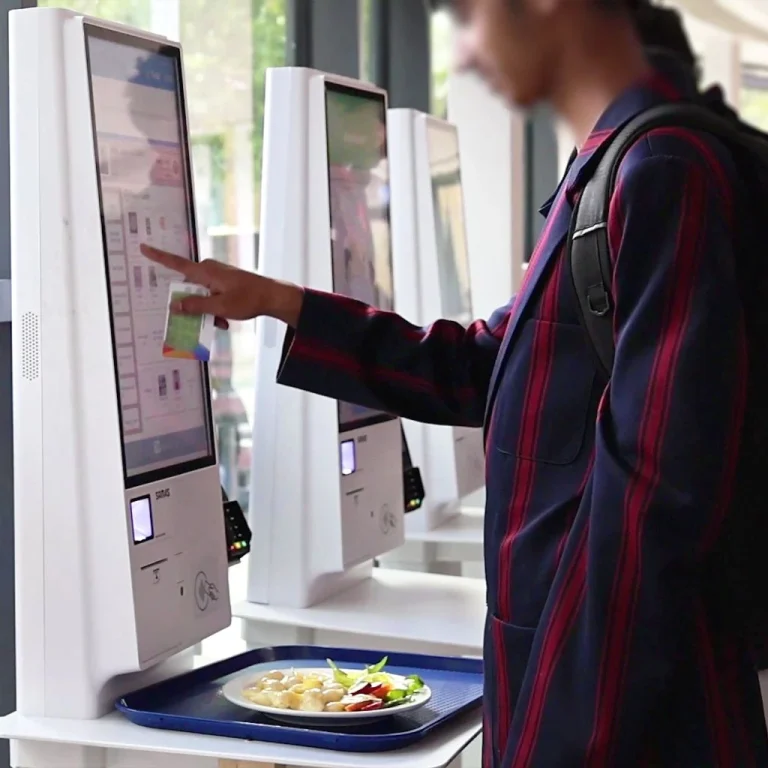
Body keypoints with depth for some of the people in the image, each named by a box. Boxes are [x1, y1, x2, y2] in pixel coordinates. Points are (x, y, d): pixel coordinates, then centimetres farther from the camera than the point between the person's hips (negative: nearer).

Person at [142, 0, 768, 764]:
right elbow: (486, 369, 20)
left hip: (616, 699, -9)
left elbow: (657, 487, -23)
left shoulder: (664, 172, -19)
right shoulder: (613, 171, 12)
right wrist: (275, 302, 19)